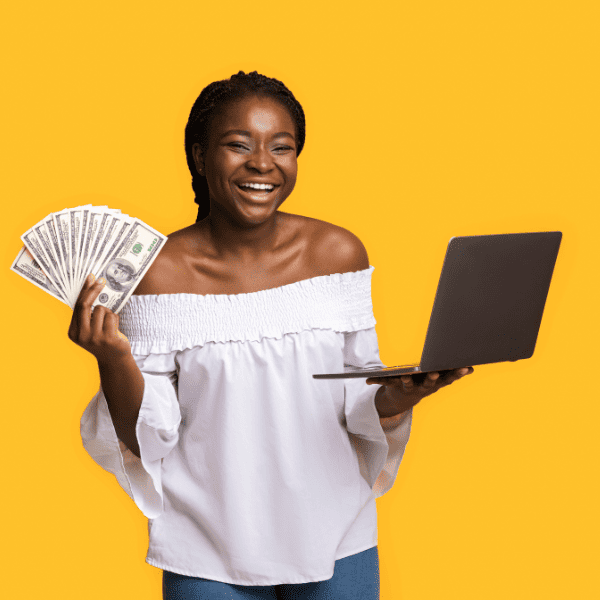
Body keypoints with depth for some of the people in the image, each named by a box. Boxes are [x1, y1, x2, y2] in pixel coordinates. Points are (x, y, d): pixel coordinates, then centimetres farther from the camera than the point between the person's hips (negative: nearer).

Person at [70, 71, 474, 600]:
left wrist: (395, 398, -20)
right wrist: (114, 359, -25)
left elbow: (357, 406, 0)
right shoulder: (160, 271, -12)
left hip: (336, 540, 3)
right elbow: (149, 440, -9)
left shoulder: (338, 252, -5)